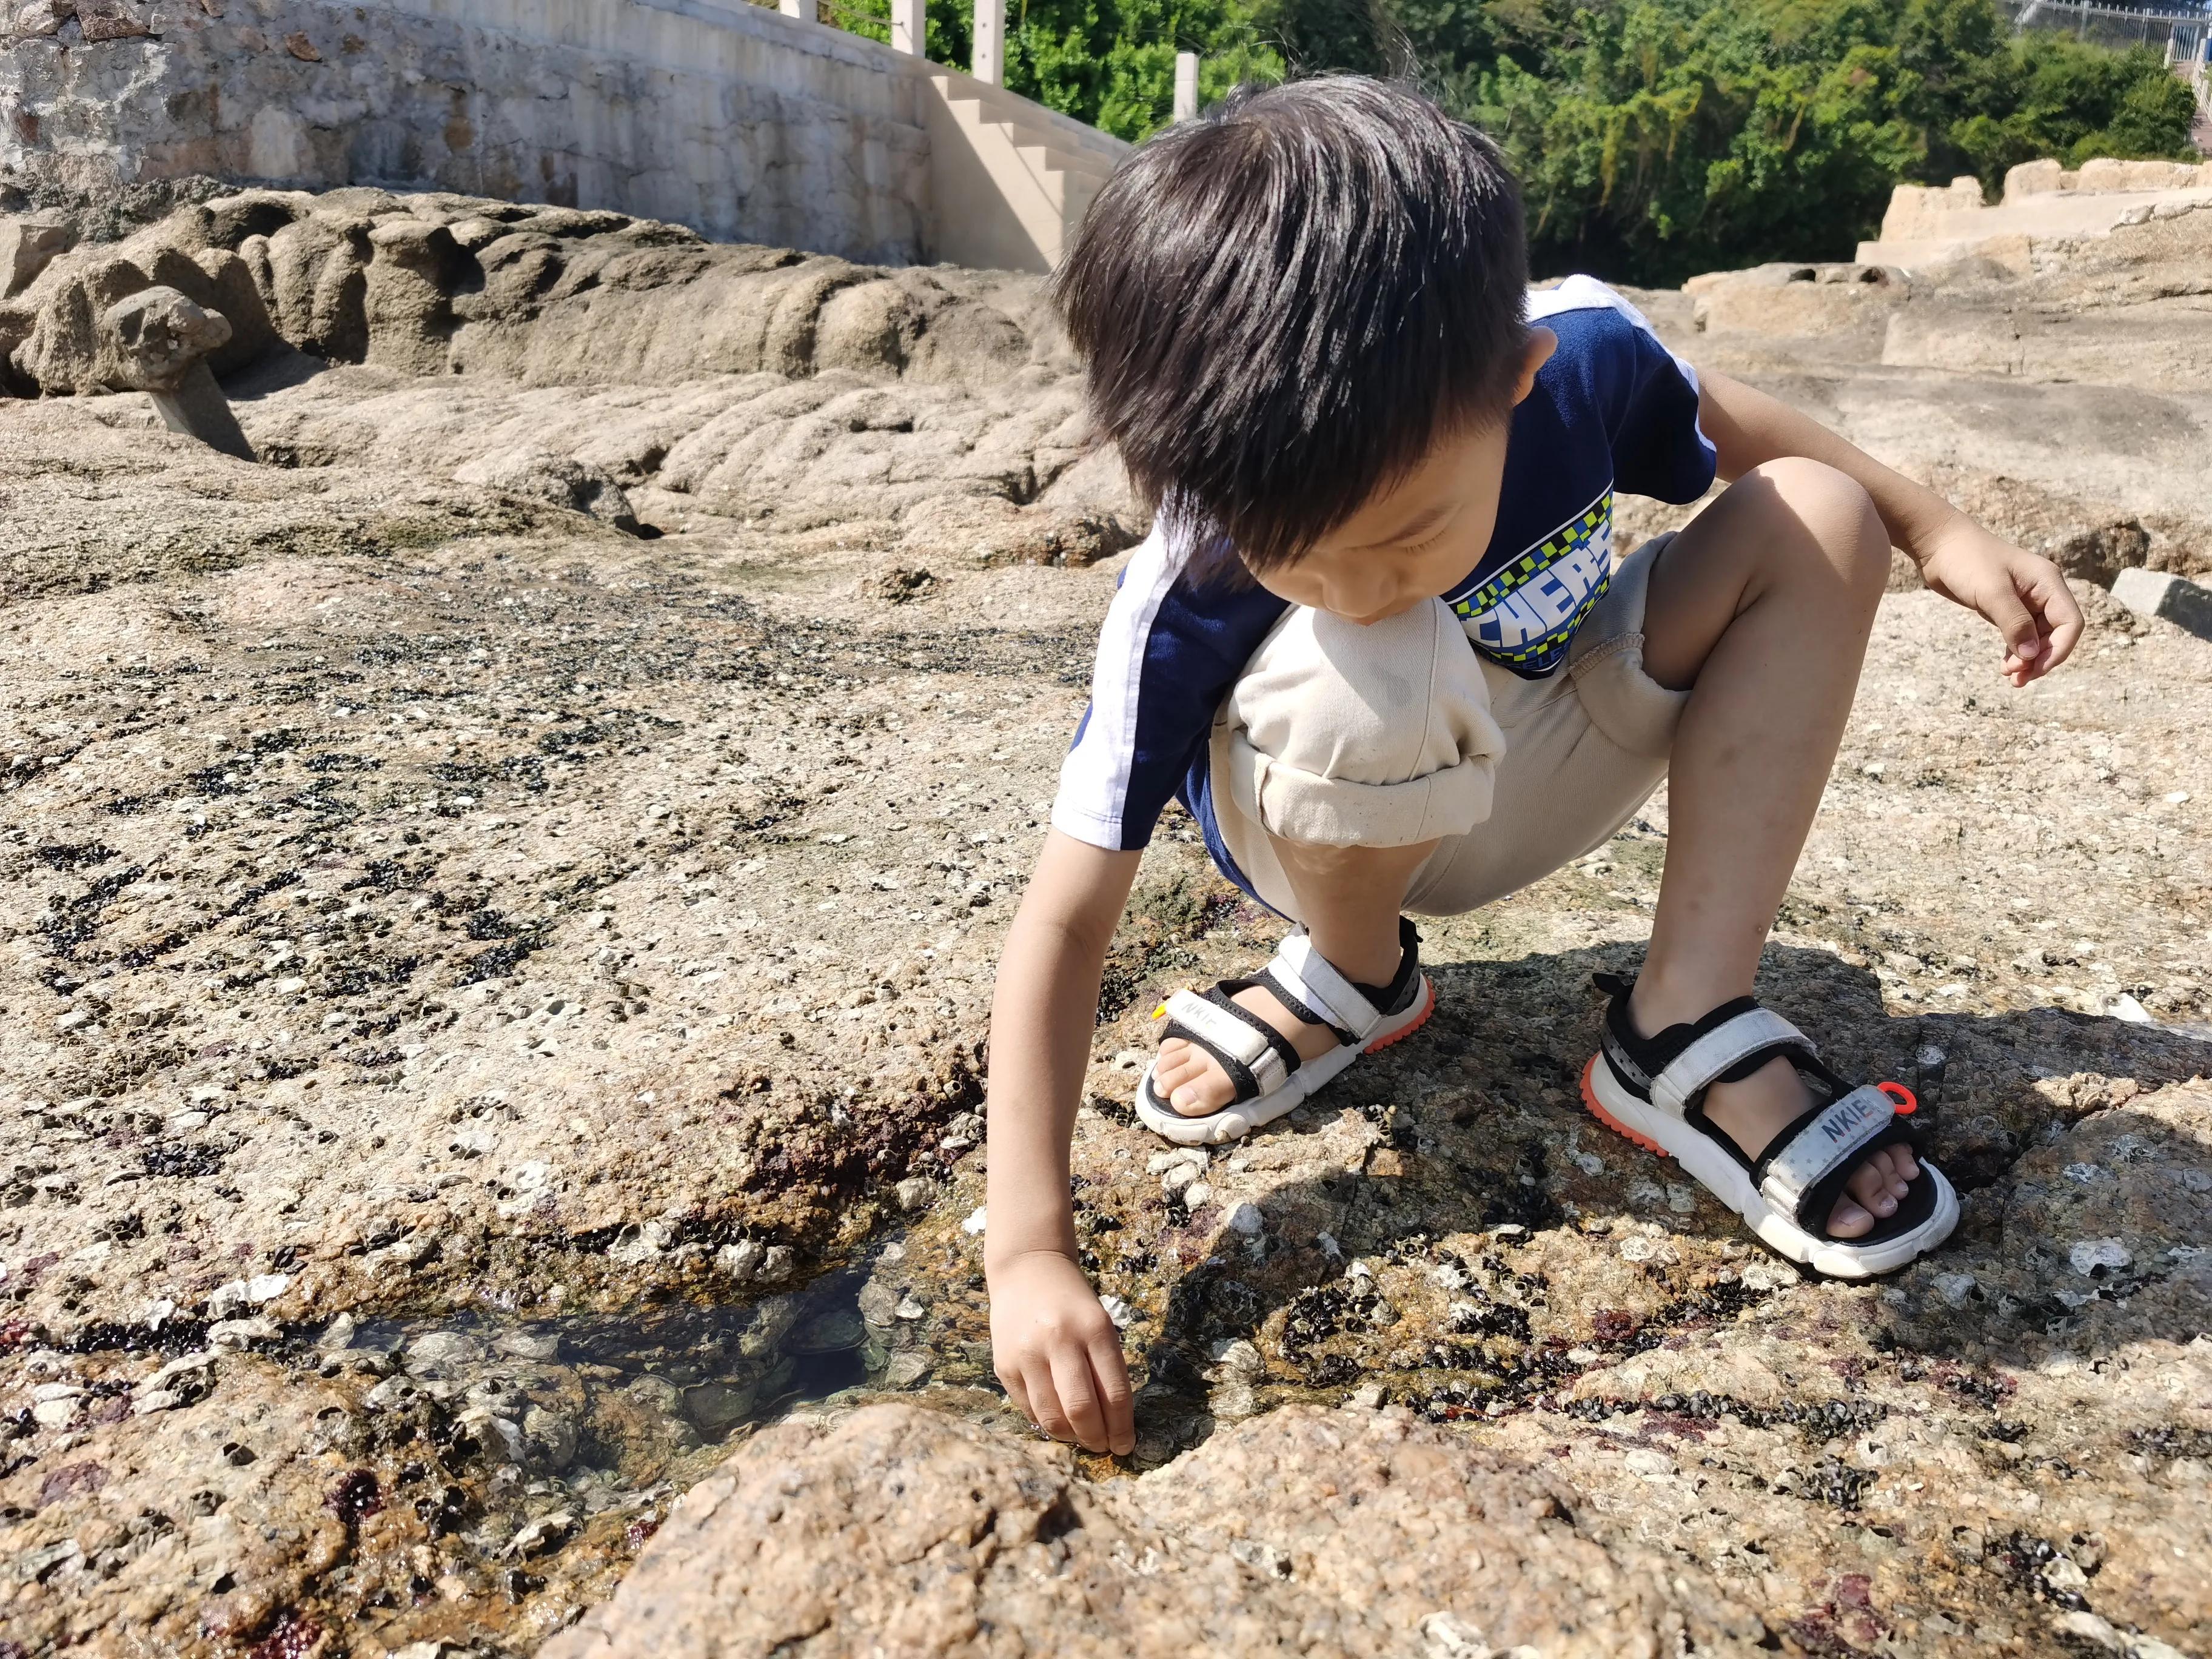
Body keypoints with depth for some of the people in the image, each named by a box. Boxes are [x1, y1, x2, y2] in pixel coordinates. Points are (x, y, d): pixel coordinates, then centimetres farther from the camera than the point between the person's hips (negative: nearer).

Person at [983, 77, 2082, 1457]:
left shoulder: (1584, 352, -25)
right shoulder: (1187, 602, -33)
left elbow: (1721, 425, 1)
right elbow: (1070, 918, -30)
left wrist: (1938, 530, -3)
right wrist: (1030, 1253, -34)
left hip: (1534, 782, 4)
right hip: (1336, 830, -4)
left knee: (1818, 517, -16)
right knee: (1368, 681, -39)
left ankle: (1686, 1030, -17)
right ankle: (1356, 976, -6)